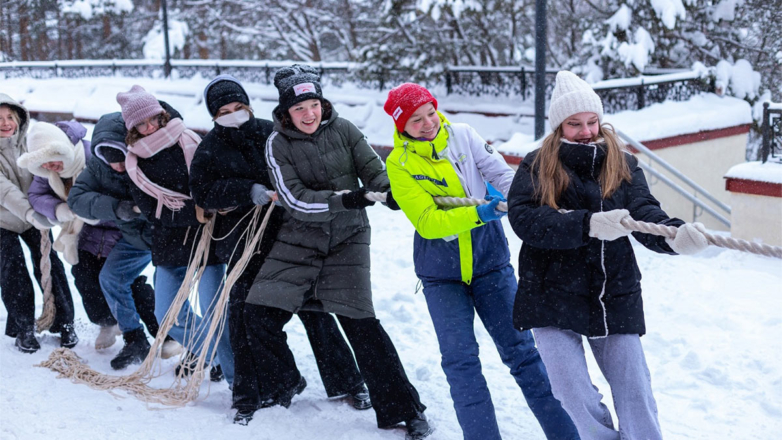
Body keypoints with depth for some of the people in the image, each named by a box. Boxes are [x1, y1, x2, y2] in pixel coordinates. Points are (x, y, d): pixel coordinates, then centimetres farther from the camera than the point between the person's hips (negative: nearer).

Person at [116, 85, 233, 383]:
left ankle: (237, 377, 0)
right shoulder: (135, 164, 4)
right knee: (167, 316, 8)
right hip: (169, 248, 4)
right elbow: (153, 212, -6)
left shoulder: (189, 143, 0)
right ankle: (201, 349, 37)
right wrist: (198, 212, -18)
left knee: (214, 315, -11)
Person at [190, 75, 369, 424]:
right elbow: (203, 192, -9)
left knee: (313, 307, 3)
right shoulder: (209, 150, 3)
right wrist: (249, 191, -20)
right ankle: (249, 397, 15)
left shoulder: (271, 133, 4)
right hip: (245, 243, 0)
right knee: (245, 313, -1)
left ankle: (347, 383, 15)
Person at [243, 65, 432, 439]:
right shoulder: (278, 144, -7)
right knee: (259, 314, -6)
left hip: (347, 239, -1)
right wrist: (343, 199, -30)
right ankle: (284, 384, 21)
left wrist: (389, 190, -28)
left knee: (360, 324, -8)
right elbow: (296, 200, -16)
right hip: (298, 240, 1)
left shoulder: (342, 130, -4)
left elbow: (374, 170, -5)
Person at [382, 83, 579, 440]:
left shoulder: (462, 135, -4)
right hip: (441, 274, -1)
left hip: (490, 260, 1)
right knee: (460, 359, -3)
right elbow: (428, 222, -16)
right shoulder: (399, 164, -9)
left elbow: (502, 175, -10)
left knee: (520, 346, 3)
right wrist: (478, 213, -28)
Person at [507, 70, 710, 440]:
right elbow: (523, 218, -17)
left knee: (635, 393, 3)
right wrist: (588, 225, -29)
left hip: (614, 298, 2)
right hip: (552, 297, -2)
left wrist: (675, 236, -32)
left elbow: (645, 214, -8)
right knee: (575, 394, -6)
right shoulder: (535, 168, -1)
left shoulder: (624, 166, 5)